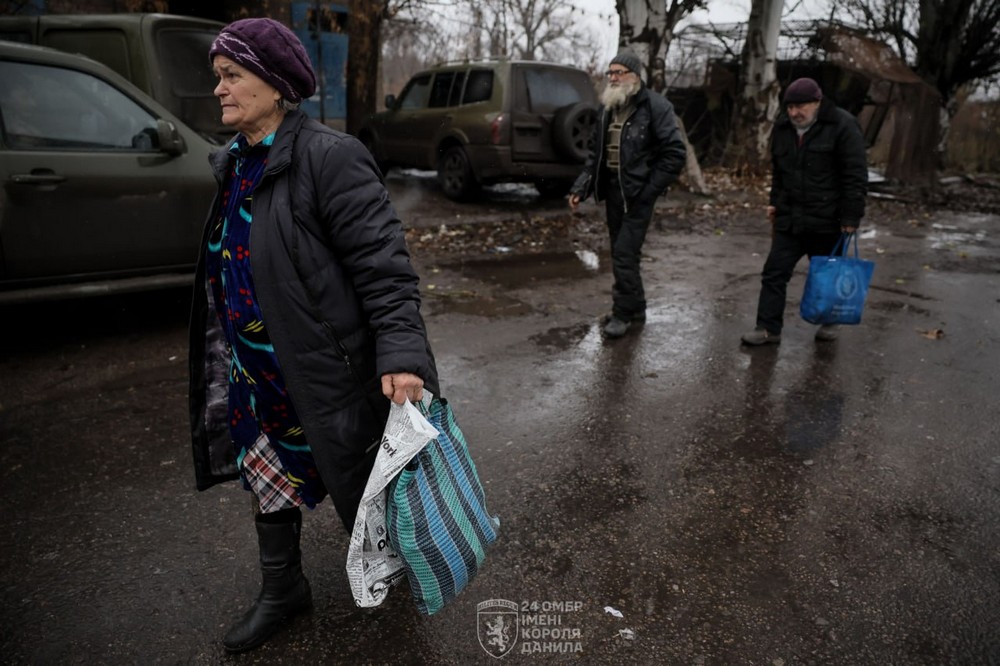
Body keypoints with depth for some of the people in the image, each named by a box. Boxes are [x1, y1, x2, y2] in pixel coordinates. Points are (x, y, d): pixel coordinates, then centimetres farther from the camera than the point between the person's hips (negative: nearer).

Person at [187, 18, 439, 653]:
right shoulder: (238, 163, 8)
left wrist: (400, 353, -32)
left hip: (324, 371, -8)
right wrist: (231, 357, 23)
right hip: (256, 369, 8)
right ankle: (283, 589, 40)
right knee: (265, 471, 18)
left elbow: (383, 261, -24)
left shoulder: (329, 157, -19)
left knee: (356, 478, 12)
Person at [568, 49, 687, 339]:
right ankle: (635, 308, 26)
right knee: (621, 253, 12)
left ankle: (624, 312, 6)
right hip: (612, 190, 7)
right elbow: (596, 152, 16)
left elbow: (675, 153, -12)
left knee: (624, 253, -9)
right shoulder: (608, 107, 11)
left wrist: (650, 189, -14)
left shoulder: (655, 106, -10)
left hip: (637, 193, -7)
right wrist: (581, 186, 6)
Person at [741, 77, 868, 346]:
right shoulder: (783, 127, 8)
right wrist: (776, 203, 17)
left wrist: (851, 218, -16)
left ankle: (829, 322, 30)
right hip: (789, 219, 5)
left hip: (828, 221, -5)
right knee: (774, 273, 0)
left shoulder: (842, 126, -10)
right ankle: (768, 328, 4)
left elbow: (856, 176, -12)